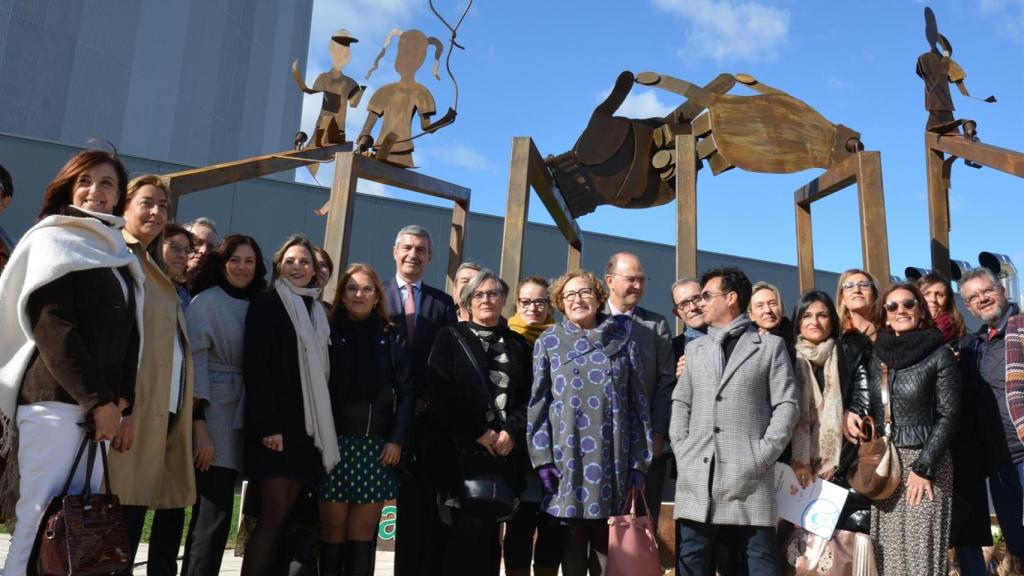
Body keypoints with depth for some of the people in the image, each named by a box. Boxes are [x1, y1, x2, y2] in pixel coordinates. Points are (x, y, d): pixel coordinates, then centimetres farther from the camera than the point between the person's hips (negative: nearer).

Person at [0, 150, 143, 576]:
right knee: (41, 520, -10)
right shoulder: (54, 241, 1)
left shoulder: (119, 257, 21)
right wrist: (98, 400, -13)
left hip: (99, 406, 6)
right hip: (55, 401, -6)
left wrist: (121, 399, 2)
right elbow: (53, 328, -10)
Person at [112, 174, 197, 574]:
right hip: (134, 411, -8)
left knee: (169, 525, 10)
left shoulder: (158, 273, 24)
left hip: (168, 412, 8)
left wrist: (191, 418, 13)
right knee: (123, 532, -6)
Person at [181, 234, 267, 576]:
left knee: (210, 513, 9)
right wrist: (199, 424, -17)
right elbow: (194, 360, -10)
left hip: (239, 418, 6)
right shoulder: (206, 302, -3)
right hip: (212, 414, -6)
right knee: (215, 513, -10)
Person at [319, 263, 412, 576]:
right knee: (333, 529, 2)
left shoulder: (391, 338, 9)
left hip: (377, 446, 1)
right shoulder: (328, 333, 5)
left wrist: (397, 439, -4)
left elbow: (406, 391, 5)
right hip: (334, 442, -1)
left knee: (363, 532, 4)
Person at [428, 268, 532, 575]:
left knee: (490, 528, 5)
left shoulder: (518, 344, 15)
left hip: (504, 451, 3)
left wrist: (512, 431, -8)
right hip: (460, 449, -3)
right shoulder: (450, 338, 5)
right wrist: (478, 433, -9)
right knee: (467, 526, -8)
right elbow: (440, 394, -4)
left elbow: (529, 397, 9)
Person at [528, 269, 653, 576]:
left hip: (612, 456, 1)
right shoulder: (548, 341, 7)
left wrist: (639, 462, 2)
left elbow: (638, 402, 7)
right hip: (568, 455, -1)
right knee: (572, 535, 4)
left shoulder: (623, 341, 9)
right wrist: (543, 458, -6)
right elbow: (538, 401, 3)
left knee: (606, 539, 6)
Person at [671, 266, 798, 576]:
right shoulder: (694, 348, 19)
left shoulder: (771, 345, 8)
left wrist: (763, 454, -8)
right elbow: (680, 403, 16)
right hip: (696, 477, 4)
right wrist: (682, 451, 1)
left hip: (749, 477, -3)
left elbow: (787, 405, 2)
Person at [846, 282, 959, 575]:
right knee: (887, 552, 6)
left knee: (921, 552, -4)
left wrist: (923, 467, -12)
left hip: (924, 460, -4)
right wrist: (852, 411, -4)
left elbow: (948, 416, -7)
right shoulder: (877, 354, 8)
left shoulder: (939, 355, -4)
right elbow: (866, 399, 19)